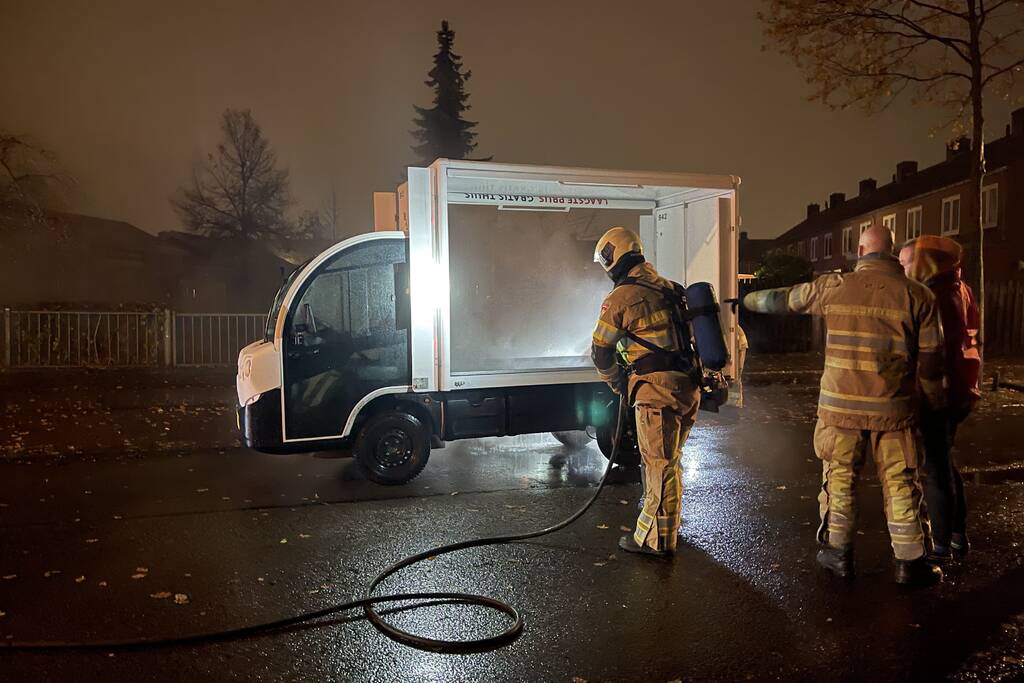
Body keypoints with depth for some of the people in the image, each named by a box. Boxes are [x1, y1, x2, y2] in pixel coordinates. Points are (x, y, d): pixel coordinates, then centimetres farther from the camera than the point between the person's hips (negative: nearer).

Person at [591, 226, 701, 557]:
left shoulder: (619, 298, -8)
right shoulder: (668, 288, 15)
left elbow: (601, 351, -1)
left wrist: (617, 384, 16)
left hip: (656, 390, -8)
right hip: (687, 385, 8)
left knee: (660, 464, 0)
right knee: (668, 460, 19)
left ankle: (656, 539, 10)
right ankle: (662, 524, 33)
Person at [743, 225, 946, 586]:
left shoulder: (834, 287, -2)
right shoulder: (917, 294, -1)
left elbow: (783, 299, 13)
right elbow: (930, 358, 0)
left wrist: (748, 299, 32)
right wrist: (935, 401, 13)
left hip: (841, 406, 0)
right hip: (893, 408, 0)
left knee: (840, 479, 12)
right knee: (901, 484, 9)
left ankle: (838, 553, 23)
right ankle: (910, 563, 18)